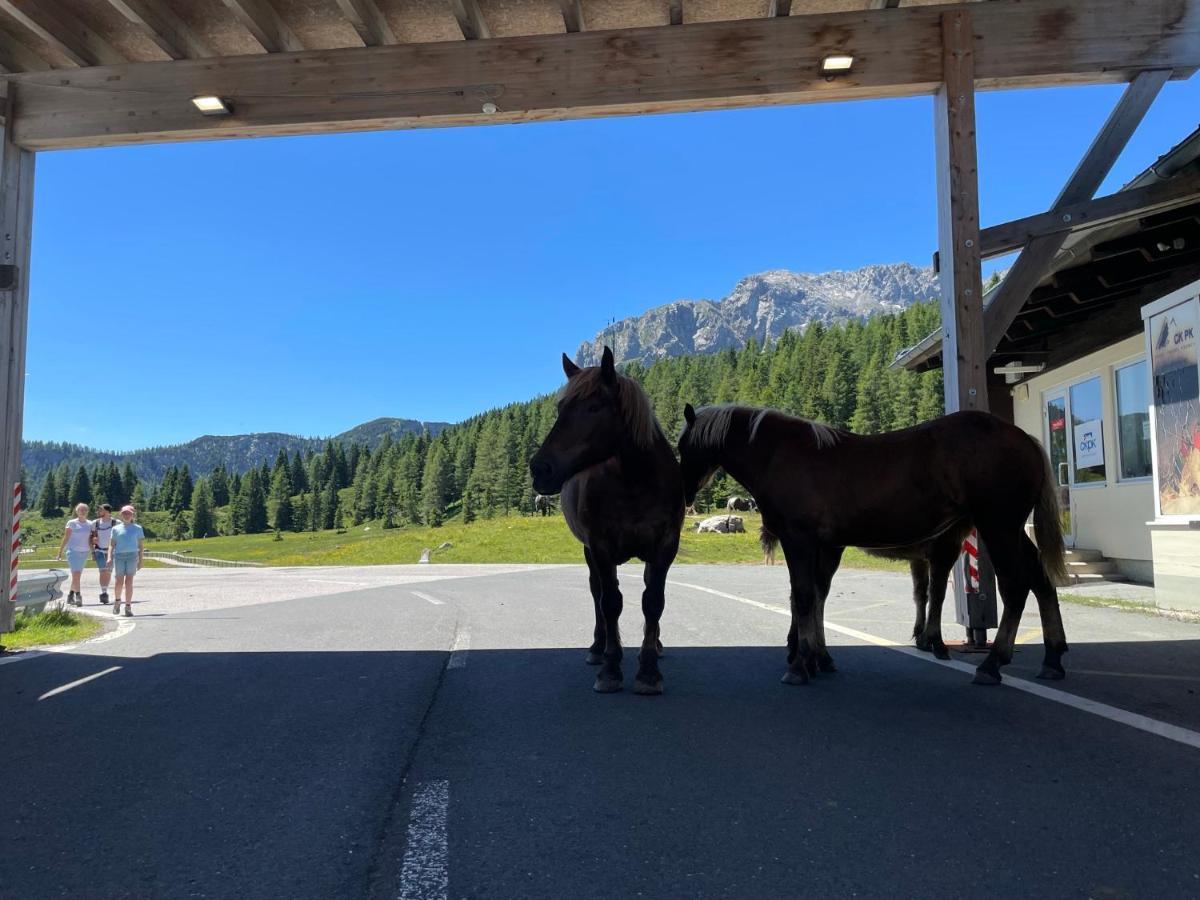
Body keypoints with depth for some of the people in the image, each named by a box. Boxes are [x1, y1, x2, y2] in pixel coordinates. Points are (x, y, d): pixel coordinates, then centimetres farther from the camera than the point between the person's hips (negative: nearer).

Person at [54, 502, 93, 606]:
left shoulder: (89, 524, 11)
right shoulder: (71, 523, 0)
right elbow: (66, 538, 0)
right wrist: (60, 552, -2)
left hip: (84, 552, 4)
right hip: (73, 551, -4)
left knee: (77, 575, 9)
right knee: (76, 574, -14)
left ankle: (70, 596, 20)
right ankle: (78, 596, -18)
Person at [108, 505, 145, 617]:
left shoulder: (137, 528, 12)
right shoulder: (116, 528, 13)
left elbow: (141, 545, 11)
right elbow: (112, 544, 12)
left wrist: (140, 560, 5)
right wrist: (109, 557, -3)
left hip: (132, 555, -1)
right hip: (119, 556, 1)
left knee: (129, 581, -6)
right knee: (119, 582, -1)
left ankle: (128, 607, -3)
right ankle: (117, 600, 26)